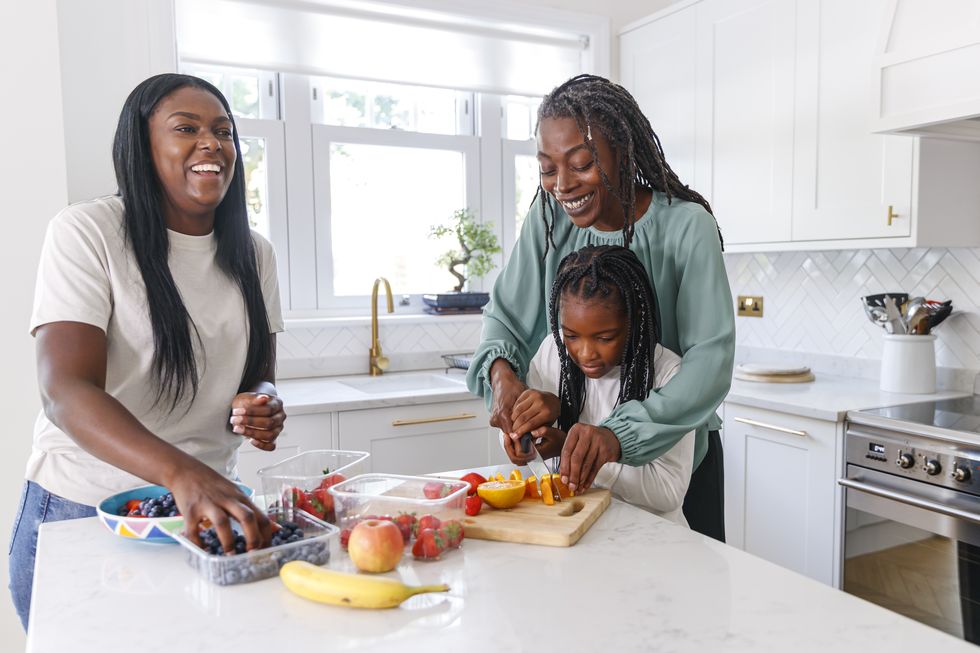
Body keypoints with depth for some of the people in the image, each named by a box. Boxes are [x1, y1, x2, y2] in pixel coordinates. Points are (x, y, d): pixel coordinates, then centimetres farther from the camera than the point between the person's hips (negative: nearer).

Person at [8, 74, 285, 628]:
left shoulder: (253, 253, 2)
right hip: (81, 513, -4)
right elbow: (65, 389, -24)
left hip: (212, 502, 5)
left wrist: (260, 404, -17)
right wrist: (182, 473, -40)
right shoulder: (87, 232, -13)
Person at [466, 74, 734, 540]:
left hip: (676, 452, -2)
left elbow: (712, 358, -25)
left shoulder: (685, 226, -18)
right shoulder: (549, 217, -7)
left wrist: (621, 432, -38)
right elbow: (505, 315, -2)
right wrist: (500, 370, -24)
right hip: (579, 454, 3)